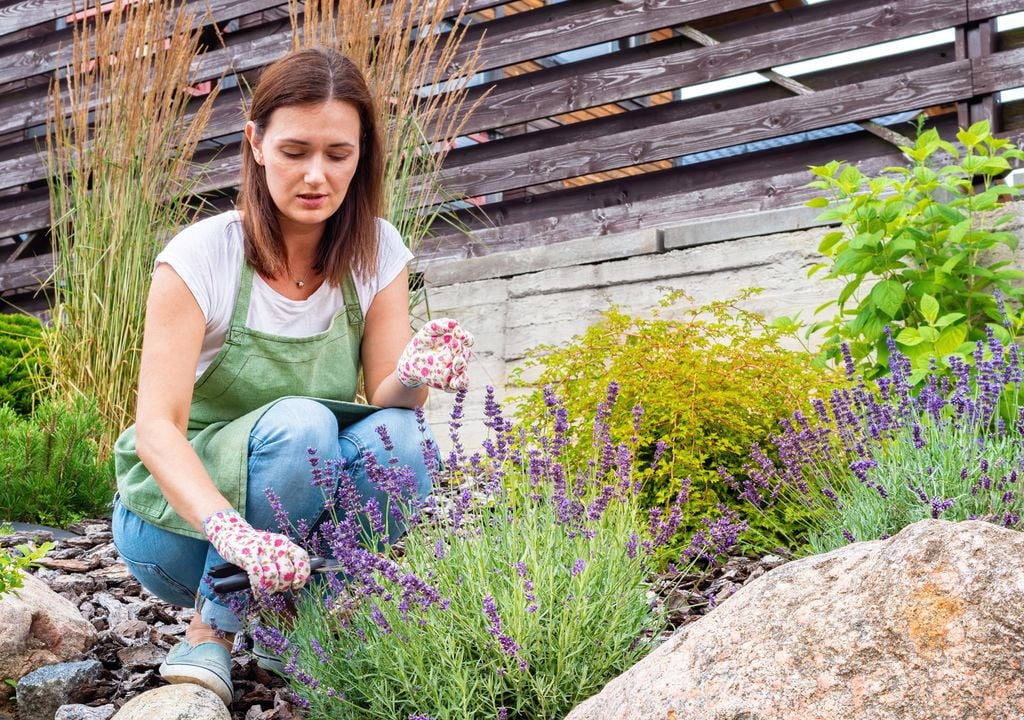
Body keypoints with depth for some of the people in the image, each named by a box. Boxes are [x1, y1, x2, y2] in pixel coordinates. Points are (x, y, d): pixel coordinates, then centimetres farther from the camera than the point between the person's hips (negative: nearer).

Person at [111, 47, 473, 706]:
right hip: (180, 521, -3)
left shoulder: (378, 252, -6)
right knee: (299, 424, -32)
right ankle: (210, 633, -11)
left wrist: (413, 376, -36)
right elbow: (157, 427, -25)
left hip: (310, 518, 3)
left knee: (396, 437, -27)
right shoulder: (203, 256, -18)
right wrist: (233, 532, -44)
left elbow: (383, 397, -10)